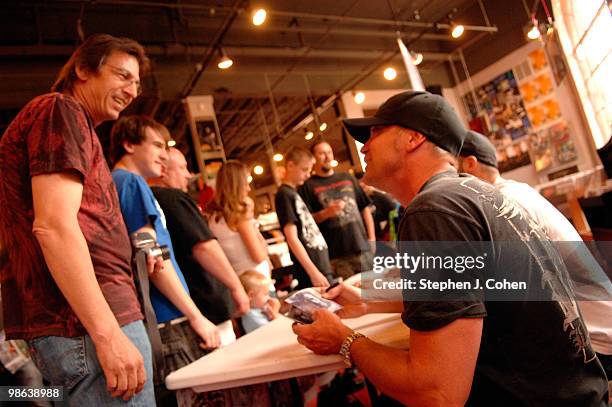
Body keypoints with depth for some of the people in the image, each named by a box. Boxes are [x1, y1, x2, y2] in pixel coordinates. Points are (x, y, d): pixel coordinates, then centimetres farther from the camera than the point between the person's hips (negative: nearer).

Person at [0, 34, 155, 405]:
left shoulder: (72, 123, 23)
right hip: (88, 325, -10)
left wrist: (134, 258, 16)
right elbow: (53, 225, -19)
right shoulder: (61, 110, -6)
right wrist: (109, 334, -23)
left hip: (72, 325, 10)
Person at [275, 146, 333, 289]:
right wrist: (313, 272, -20)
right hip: (311, 271, -9)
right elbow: (292, 238, -17)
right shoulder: (284, 194, -10)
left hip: (321, 266, 9)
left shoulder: (293, 193, 16)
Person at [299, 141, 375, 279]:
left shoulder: (348, 178, 16)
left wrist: (371, 238, 7)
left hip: (362, 247, 4)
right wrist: (326, 213, -19)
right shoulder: (308, 186, 3)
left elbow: (364, 208, 16)